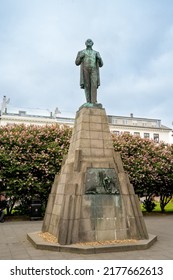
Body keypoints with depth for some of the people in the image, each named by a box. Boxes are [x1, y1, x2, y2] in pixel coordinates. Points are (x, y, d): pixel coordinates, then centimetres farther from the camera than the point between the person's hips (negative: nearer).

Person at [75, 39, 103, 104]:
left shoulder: (96, 53, 22)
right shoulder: (81, 52, 19)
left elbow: (101, 64, 15)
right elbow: (77, 63, 9)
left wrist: (99, 58, -7)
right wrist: (80, 57, -10)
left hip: (93, 71, 0)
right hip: (85, 71, 0)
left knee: (94, 85, -17)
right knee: (87, 86, -8)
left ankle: (94, 102, -24)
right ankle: (89, 102, -6)